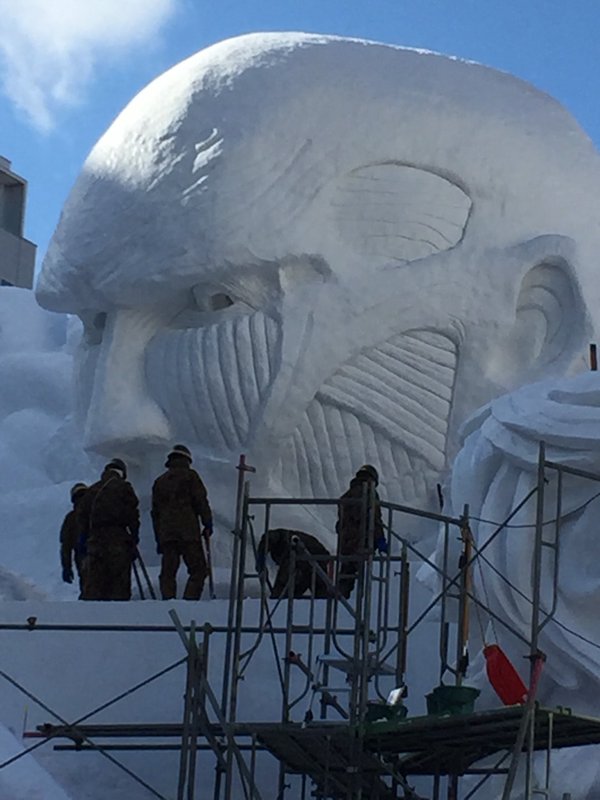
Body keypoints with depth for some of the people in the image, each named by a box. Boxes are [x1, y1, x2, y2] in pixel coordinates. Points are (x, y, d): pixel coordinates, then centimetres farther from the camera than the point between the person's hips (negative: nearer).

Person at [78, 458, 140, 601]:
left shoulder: (92, 490, 17)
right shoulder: (124, 488, 3)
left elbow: (83, 516, 16)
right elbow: (132, 514, -4)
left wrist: (84, 541, 18)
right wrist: (134, 536, 1)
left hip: (95, 537, 4)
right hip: (118, 536, -4)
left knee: (93, 582, 3)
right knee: (120, 578, -4)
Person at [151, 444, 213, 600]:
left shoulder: (159, 481, 20)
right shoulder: (190, 476, 4)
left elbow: (155, 511, 20)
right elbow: (201, 501, -5)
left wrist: (158, 539, 22)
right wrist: (208, 524, 0)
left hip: (166, 534, 5)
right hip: (188, 532, -5)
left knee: (168, 572, 6)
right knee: (198, 570, -3)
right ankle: (190, 600, -17)